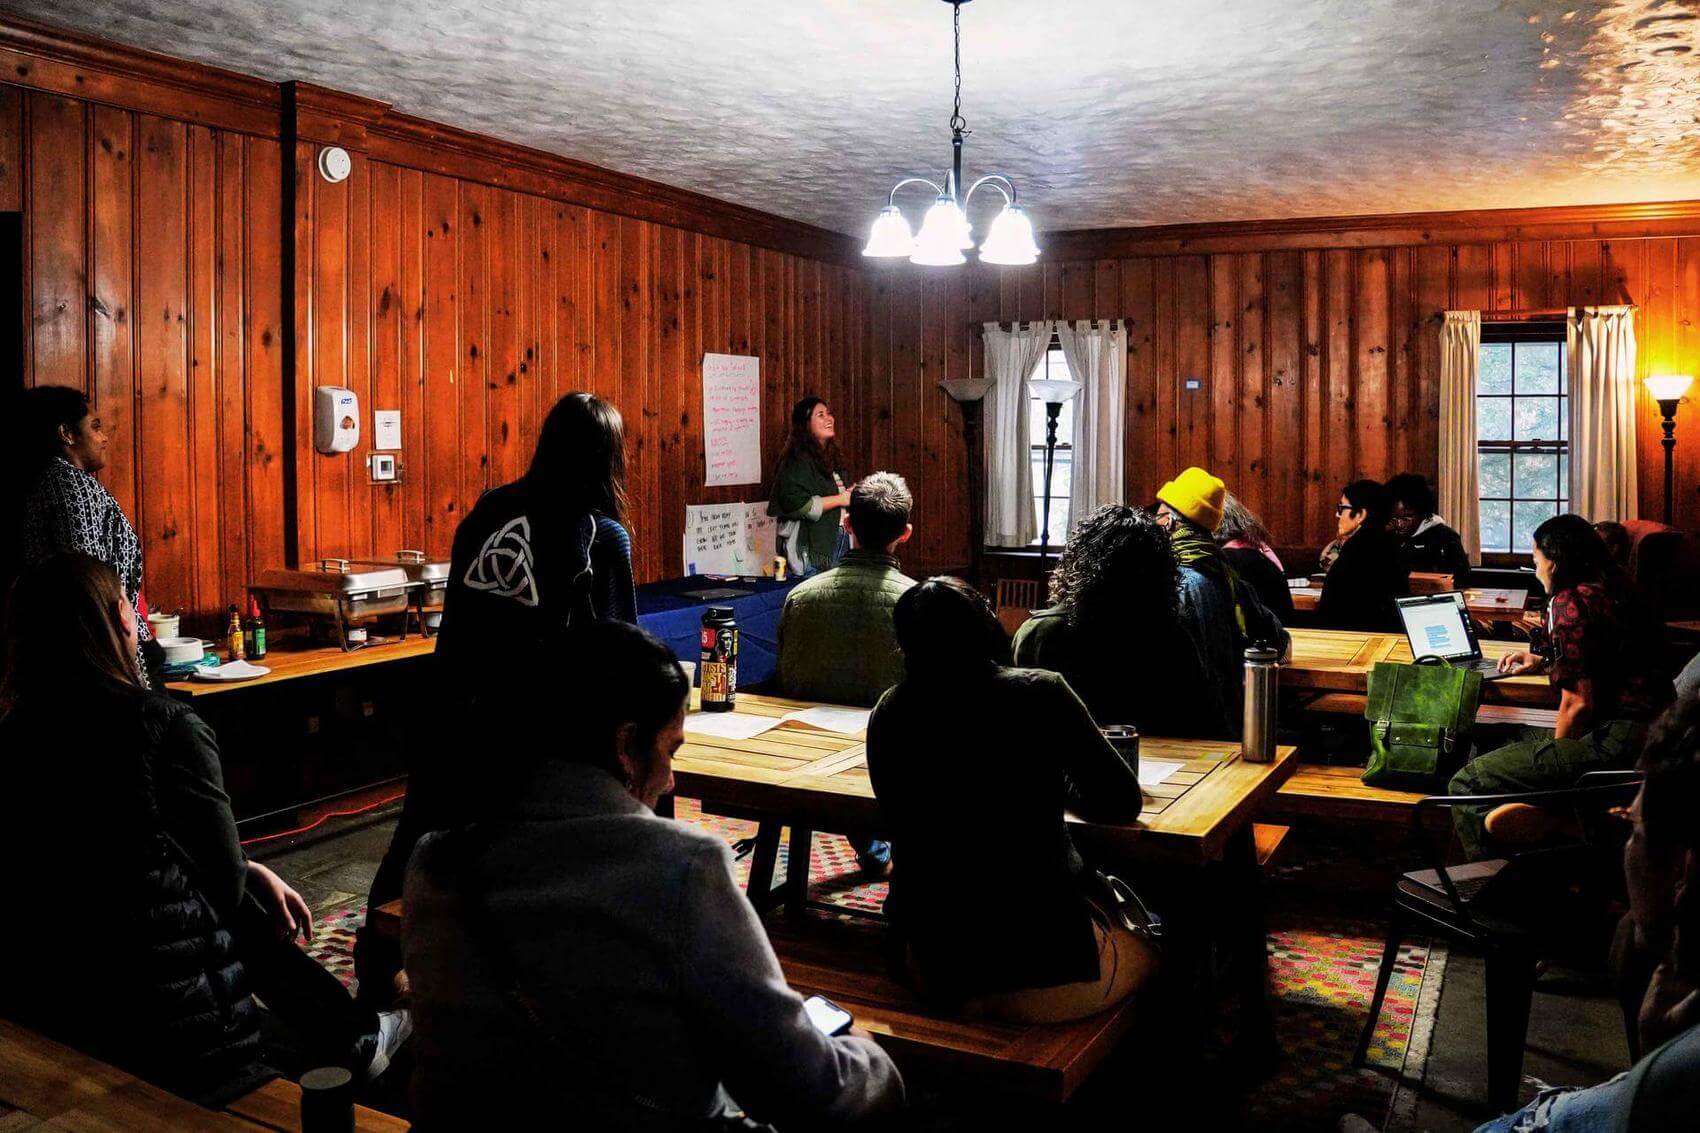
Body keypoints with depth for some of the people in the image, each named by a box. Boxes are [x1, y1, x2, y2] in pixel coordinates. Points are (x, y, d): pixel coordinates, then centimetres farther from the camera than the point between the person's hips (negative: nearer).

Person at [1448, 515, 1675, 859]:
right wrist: (1546, 662, 37)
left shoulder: (1568, 602, -11)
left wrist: (1557, 754, 0)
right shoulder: (1610, 592, 16)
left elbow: (1578, 704, -15)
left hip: (1618, 740, -11)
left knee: (1466, 785, -11)